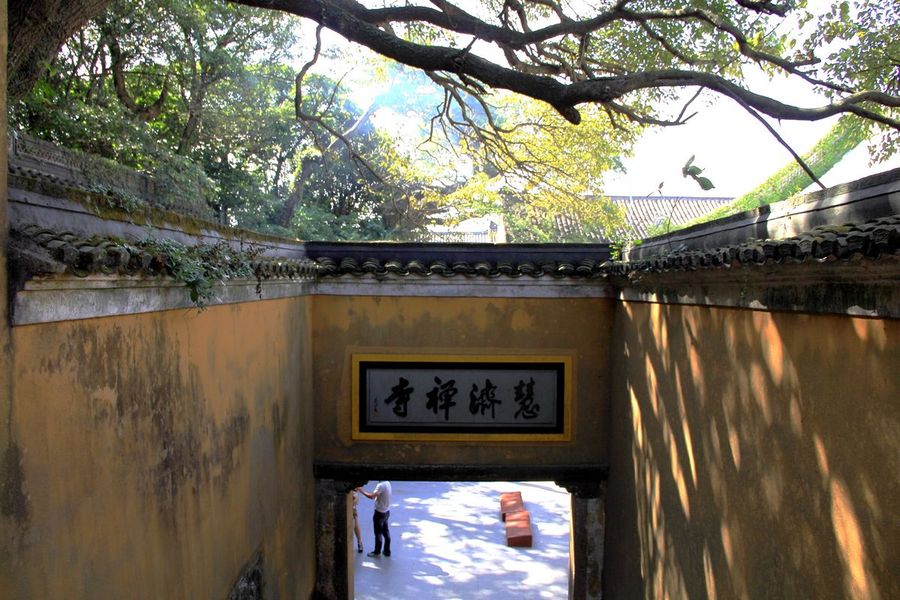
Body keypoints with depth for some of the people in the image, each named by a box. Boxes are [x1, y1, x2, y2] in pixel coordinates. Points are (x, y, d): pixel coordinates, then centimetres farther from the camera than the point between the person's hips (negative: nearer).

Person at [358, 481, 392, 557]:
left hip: (380, 513, -8)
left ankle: (377, 552, 20)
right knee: (386, 532, 17)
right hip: (386, 511, 8)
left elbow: (372, 496, -33)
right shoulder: (387, 483, 2)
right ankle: (387, 551, 26)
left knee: (378, 533, 7)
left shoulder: (381, 485, -26)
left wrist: (362, 491, -24)